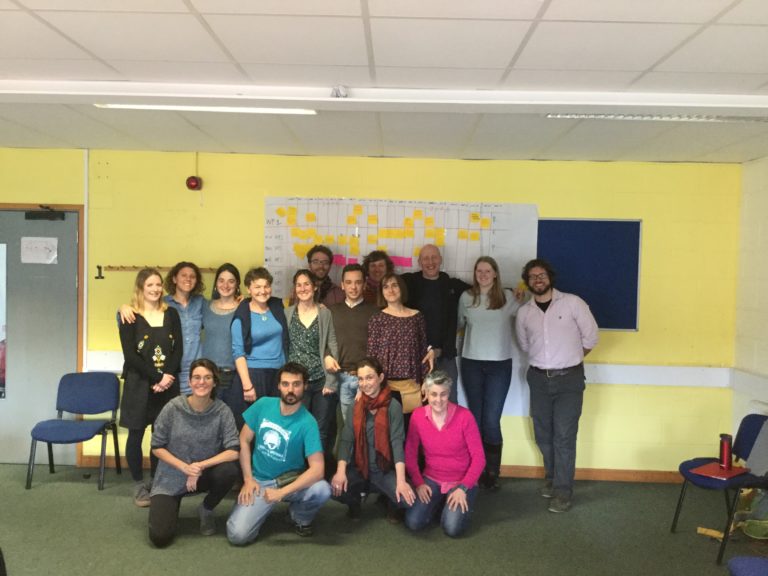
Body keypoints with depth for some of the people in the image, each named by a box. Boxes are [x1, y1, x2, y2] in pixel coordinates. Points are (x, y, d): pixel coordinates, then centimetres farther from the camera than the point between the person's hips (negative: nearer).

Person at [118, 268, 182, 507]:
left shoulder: (171, 314, 7)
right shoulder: (129, 317, -3)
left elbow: (178, 349, 2)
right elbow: (130, 355, -10)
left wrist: (167, 377, -12)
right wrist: (157, 377, -14)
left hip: (168, 384, 2)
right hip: (139, 384, -2)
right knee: (136, 434, 5)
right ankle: (139, 485, 19)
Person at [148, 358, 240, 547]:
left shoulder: (222, 411, -15)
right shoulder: (173, 408, -15)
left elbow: (234, 451, -18)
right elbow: (157, 447, -9)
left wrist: (200, 466, -27)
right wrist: (184, 467, -21)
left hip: (204, 475, 1)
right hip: (170, 480, -1)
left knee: (229, 470, -31)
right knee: (160, 537, -16)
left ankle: (206, 509, 2)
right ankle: (172, 506, 21)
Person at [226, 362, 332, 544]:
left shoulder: (307, 423, -18)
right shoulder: (263, 405, -7)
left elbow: (318, 469, -24)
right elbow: (244, 440, 2)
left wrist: (281, 492, -28)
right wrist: (248, 479, -6)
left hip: (290, 480, -1)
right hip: (259, 481, 1)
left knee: (322, 490, -32)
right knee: (237, 535, -18)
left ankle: (299, 516, 4)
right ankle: (265, 508, 15)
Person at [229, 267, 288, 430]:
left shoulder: (278, 307, 7)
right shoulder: (242, 316, -6)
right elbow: (238, 353, -9)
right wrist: (247, 385, -15)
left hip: (278, 374, 4)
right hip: (252, 374, -4)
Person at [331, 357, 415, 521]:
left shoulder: (393, 406, -11)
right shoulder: (355, 407, 0)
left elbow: (397, 442, -18)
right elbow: (346, 440, -6)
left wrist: (401, 480, -28)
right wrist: (341, 471, -22)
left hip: (385, 469, -2)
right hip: (359, 467, 3)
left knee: (407, 499, -28)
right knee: (335, 488, -26)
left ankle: (391, 503, 11)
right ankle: (355, 501, 11)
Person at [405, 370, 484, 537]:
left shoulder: (464, 416, -17)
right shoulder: (417, 416, -8)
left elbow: (478, 457, -13)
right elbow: (410, 454, 0)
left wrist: (463, 487, -18)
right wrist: (418, 483, -11)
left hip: (461, 482, -2)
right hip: (431, 480, 3)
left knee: (453, 528, -22)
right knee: (413, 522, -16)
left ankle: (462, 503, 11)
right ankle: (438, 503, 14)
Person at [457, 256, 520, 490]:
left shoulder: (508, 297, -1)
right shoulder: (466, 297, 3)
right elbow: (458, 324, 14)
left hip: (500, 364, -2)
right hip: (472, 363, 2)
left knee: (491, 420, -5)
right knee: (475, 419, 9)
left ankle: (492, 473, 11)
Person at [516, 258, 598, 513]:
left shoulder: (572, 302, -6)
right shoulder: (524, 312, 5)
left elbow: (590, 337, -1)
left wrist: (570, 358, 8)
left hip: (569, 379, -4)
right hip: (539, 378, 4)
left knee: (564, 435, -5)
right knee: (543, 434, 12)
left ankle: (563, 491, 5)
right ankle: (552, 478, 33)